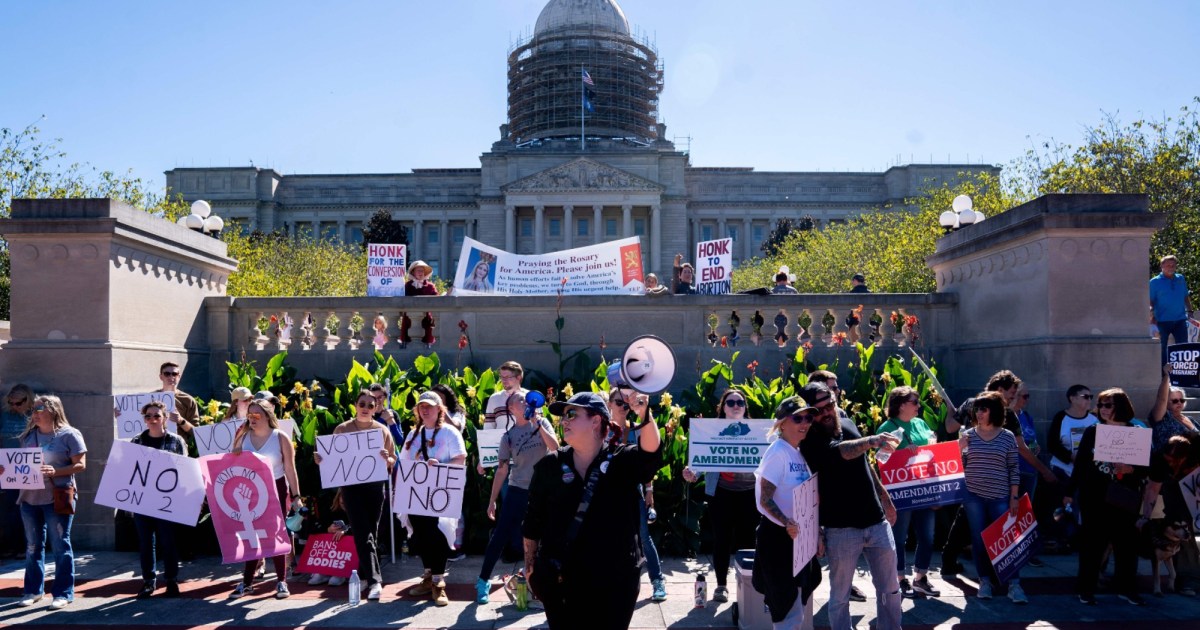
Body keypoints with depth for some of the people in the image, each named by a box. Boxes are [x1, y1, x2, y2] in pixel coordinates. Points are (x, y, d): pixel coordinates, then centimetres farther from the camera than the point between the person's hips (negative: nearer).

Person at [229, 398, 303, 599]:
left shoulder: (280, 438, -7)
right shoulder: (243, 436, 1)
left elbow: (290, 469, -6)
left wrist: (296, 496, -8)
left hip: (276, 490, -3)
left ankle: (281, 581, 11)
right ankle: (247, 581, 16)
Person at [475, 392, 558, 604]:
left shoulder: (542, 423, 2)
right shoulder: (508, 436, 0)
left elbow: (555, 447, -13)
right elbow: (501, 470, 0)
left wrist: (537, 424, -16)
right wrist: (492, 501, -2)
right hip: (517, 491, -1)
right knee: (500, 537, -2)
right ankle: (483, 581, 8)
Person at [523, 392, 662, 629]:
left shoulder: (623, 461, -5)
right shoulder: (550, 466, 2)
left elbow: (650, 451, -27)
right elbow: (533, 520, 9)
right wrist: (530, 563, 10)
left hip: (614, 582, -2)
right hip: (559, 582, 2)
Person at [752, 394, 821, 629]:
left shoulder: (800, 453, 9)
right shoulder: (777, 452, -17)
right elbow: (765, 500, -23)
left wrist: (816, 534, 13)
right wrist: (787, 524, -35)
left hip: (800, 537, 9)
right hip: (778, 536, -9)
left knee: (802, 607, 19)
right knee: (790, 610, -1)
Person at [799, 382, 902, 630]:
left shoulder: (848, 424, 6)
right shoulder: (810, 440, -14)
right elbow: (840, 451, -35)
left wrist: (885, 499, 22)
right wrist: (871, 441, -50)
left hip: (877, 521, 6)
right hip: (841, 529, -6)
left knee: (890, 589, 14)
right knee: (840, 595, 6)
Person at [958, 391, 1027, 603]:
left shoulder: (1008, 437, 1)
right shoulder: (968, 435, 3)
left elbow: (1014, 469, 2)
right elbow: (959, 466, 7)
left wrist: (1014, 497, -3)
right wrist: (960, 450, -11)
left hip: (1000, 497, -1)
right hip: (973, 496, 1)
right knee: (979, 540, 5)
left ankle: (1014, 584, 6)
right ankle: (985, 581, 17)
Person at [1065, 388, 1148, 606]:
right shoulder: (1092, 431, 3)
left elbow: (1147, 467, 0)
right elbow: (1080, 463, 5)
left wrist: (1131, 470, -21)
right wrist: (1070, 492, 4)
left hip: (1124, 499, 0)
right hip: (1093, 497, 0)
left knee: (1126, 543, 6)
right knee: (1091, 542, 4)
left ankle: (1126, 588, 20)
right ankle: (1086, 589, 12)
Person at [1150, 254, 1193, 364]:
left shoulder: (1180, 279, 11)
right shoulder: (1155, 281, -3)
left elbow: (1186, 297, 18)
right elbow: (1150, 301, -5)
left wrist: (1189, 311, 11)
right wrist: (1152, 315, -17)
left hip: (1180, 319, 4)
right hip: (1163, 321, -4)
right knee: (1162, 348, 4)